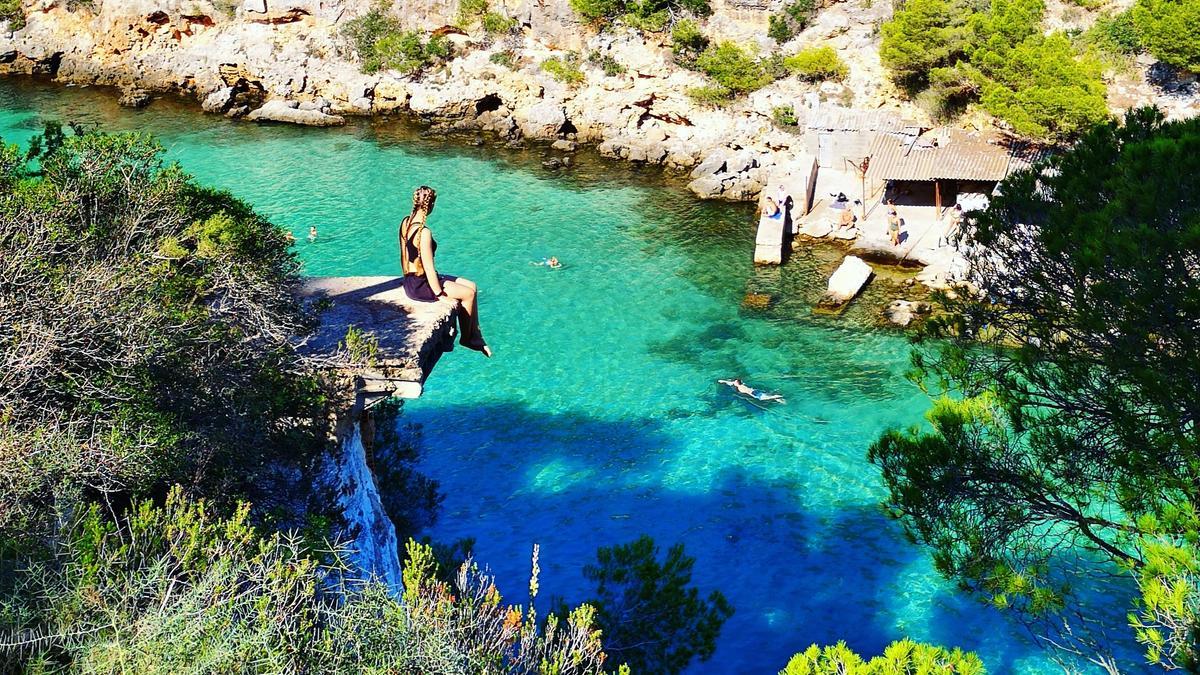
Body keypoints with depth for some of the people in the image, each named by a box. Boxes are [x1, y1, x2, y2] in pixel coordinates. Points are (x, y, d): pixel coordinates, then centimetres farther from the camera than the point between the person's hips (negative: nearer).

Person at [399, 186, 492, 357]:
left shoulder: (405, 222, 2)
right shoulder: (424, 232, -27)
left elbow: (405, 255, 11)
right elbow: (429, 269, -24)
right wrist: (441, 295, -15)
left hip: (411, 280, 10)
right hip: (419, 286, -10)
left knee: (472, 286, 11)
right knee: (469, 293, -2)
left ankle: (476, 337, 16)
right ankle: (466, 338, 17)